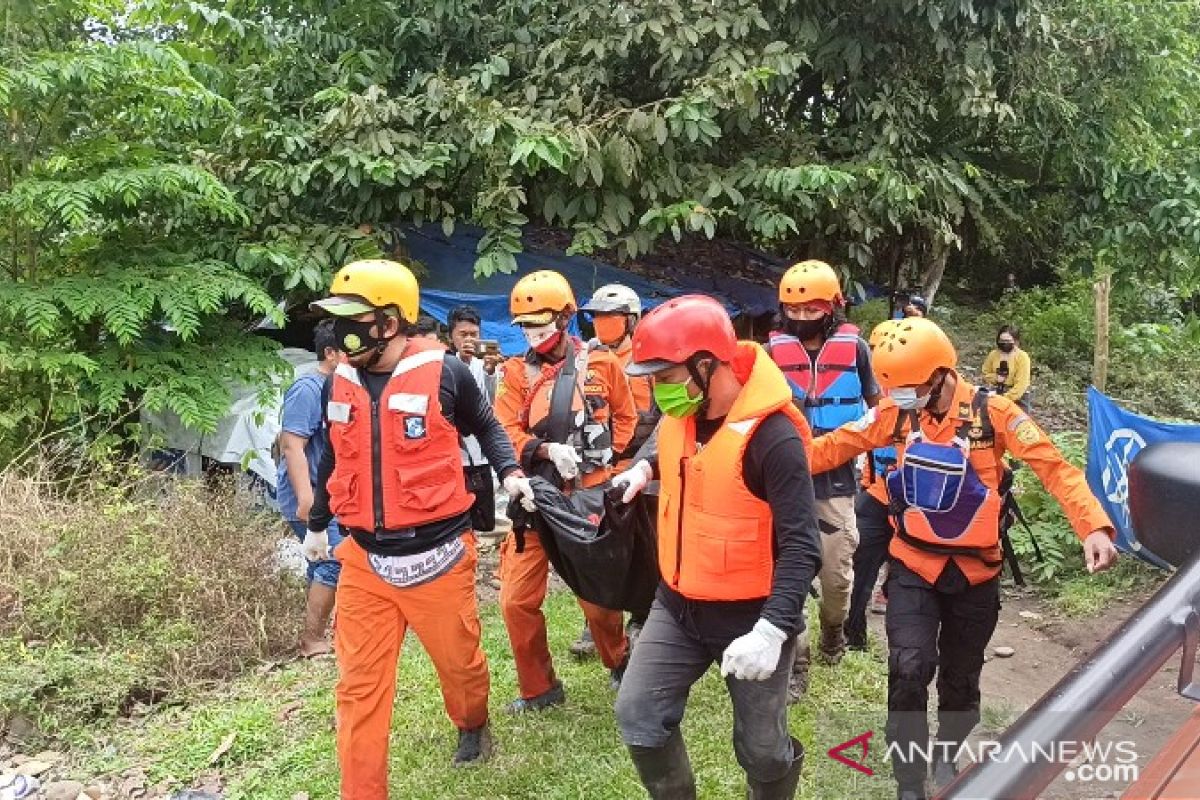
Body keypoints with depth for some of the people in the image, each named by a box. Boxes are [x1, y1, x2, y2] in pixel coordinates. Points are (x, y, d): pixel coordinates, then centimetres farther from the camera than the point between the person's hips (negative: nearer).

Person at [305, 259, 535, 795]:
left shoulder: (443, 372, -11)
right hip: (364, 560, 3)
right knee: (359, 685, 7)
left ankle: (473, 725, 50)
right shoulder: (338, 383, 3)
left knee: (459, 660, 17)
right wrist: (317, 523, 29)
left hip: (436, 555, -3)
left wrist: (510, 472, -9)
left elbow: (485, 427, 7)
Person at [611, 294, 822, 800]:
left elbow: (801, 547, -27)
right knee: (638, 716, 6)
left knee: (762, 748, 9)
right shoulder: (678, 416, -3)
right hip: (678, 604, 6)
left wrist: (772, 630, -35)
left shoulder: (772, 438, -26)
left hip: (749, 615, -6)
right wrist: (646, 468, 5)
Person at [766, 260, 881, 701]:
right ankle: (794, 664, 10)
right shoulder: (773, 350, -2)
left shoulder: (854, 347, -3)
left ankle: (833, 630, 39)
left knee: (837, 574, 7)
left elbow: (879, 404, 10)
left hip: (837, 481, 0)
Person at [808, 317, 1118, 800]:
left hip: (975, 572, 0)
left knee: (961, 678, 16)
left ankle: (945, 757, 44)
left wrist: (1093, 527, -28)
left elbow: (1053, 466, -15)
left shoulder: (992, 412, -12)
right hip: (912, 566, 0)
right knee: (910, 669, -15)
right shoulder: (896, 412, -7)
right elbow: (833, 446, -4)